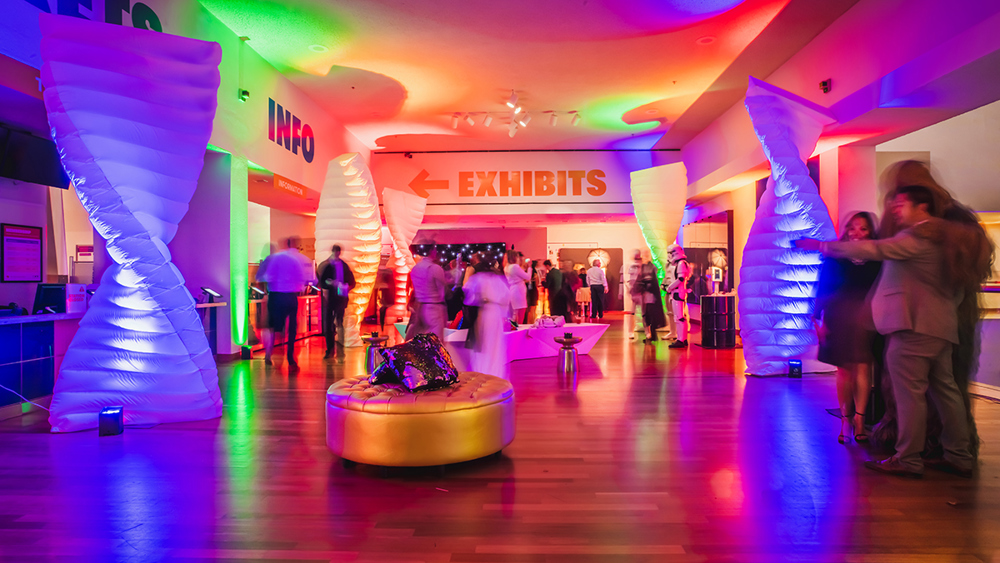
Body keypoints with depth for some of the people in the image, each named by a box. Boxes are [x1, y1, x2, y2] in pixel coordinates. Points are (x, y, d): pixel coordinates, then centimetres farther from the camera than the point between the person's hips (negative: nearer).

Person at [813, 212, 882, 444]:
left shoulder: (877, 259, 2)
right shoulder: (835, 257, 3)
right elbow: (822, 289, 1)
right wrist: (819, 318, -5)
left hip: (866, 321, 0)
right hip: (839, 320, 0)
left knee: (862, 367, -4)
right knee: (844, 370, 4)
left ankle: (859, 419, 4)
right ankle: (845, 420, 13)